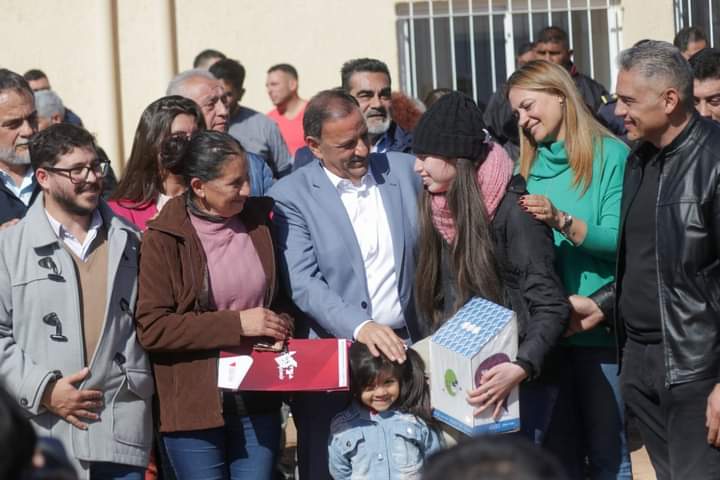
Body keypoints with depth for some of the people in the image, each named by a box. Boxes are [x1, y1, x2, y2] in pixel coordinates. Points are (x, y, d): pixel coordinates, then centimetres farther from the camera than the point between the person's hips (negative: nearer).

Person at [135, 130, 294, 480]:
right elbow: (151, 328, -13)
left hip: (257, 402, 4)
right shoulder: (164, 238, -8)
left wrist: (283, 324, -2)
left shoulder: (260, 220, 6)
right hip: (195, 406, -4)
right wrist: (236, 324, -16)